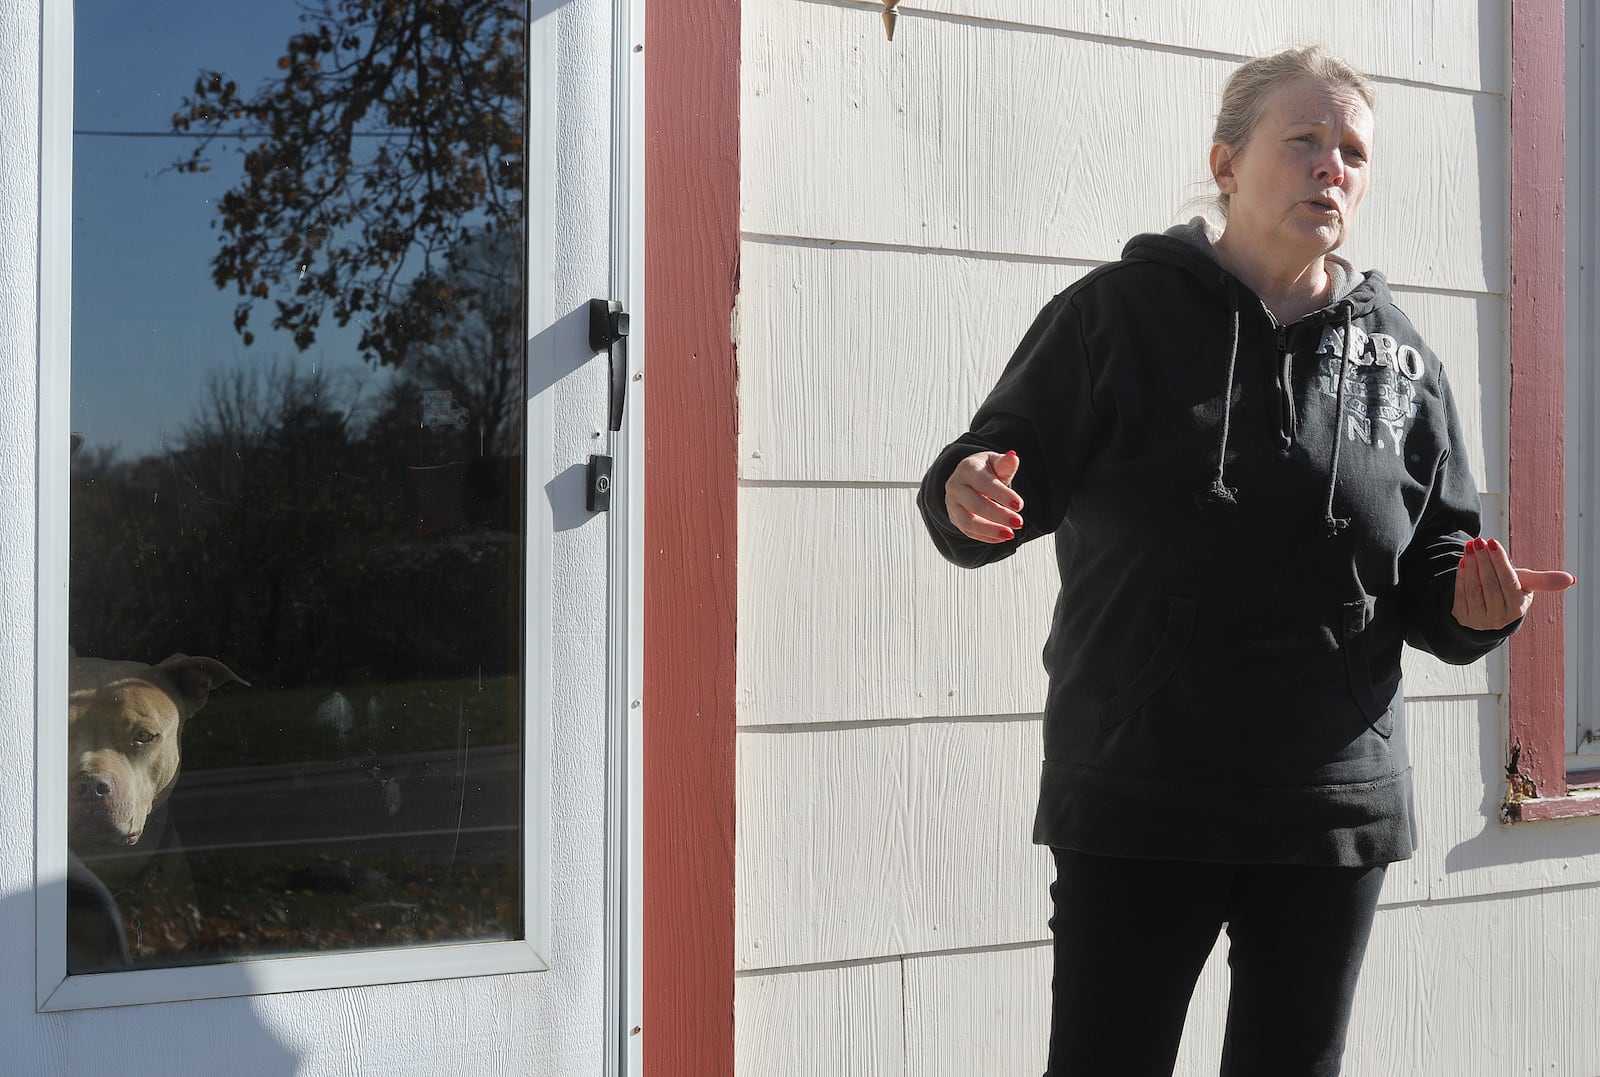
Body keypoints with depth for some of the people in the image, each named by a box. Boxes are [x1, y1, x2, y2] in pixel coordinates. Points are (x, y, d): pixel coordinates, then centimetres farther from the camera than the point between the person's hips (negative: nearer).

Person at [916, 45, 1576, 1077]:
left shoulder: (1401, 358, 7)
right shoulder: (1118, 314, -3)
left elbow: (1435, 566, 13)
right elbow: (1006, 474, -2)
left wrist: (1473, 612, -10)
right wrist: (969, 498, -25)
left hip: (1337, 798, 3)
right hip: (1134, 794, -3)